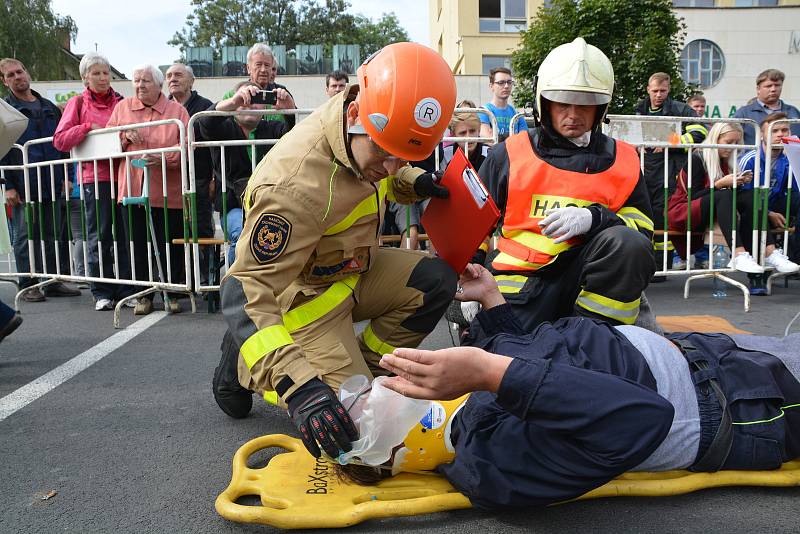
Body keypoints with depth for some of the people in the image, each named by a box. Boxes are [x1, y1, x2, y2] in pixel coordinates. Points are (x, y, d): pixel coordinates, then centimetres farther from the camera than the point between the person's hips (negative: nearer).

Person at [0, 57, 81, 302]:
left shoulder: (49, 108, 18)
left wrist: (67, 176, 9)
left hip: (53, 183, 4)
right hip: (23, 185, -4)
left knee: (55, 235, 5)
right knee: (26, 236, 0)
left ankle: (55, 281, 13)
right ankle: (28, 285, 7)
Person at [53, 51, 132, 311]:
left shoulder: (120, 101, 14)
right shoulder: (78, 103, 7)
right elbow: (60, 140, 1)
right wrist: (88, 127, -8)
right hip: (94, 175, -2)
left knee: (124, 234, 2)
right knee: (99, 236, 1)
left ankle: (126, 289, 9)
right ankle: (102, 292, 9)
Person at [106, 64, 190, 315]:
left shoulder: (177, 110, 4)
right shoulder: (122, 107, 13)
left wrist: (164, 157, -22)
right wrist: (126, 137, -5)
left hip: (167, 191, -2)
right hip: (132, 188, 3)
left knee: (170, 245, 1)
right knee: (138, 245, 6)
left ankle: (172, 294, 16)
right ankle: (144, 295, 17)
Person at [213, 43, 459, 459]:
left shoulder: (370, 134, -13)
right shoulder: (295, 185, -38)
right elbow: (250, 293, -35)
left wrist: (414, 182, -10)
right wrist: (297, 385, -44)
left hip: (352, 270, 7)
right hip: (305, 298, -7)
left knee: (435, 281, -10)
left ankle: (362, 366, 7)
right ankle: (244, 364, 11)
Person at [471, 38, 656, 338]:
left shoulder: (621, 160, 9)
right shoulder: (510, 154, 7)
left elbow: (643, 229, 2)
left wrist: (594, 219, -18)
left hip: (585, 274, 2)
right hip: (520, 278, -2)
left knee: (625, 242, -29)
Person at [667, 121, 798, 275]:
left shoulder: (726, 161, 13)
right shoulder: (697, 159, -9)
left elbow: (733, 192, 11)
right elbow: (694, 196, -15)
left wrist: (740, 183, -7)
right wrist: (720, 184, -22)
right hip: (684, 212, -7)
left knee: (750, 195, -17)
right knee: (724, 195, -34)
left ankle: (770, 252, -31)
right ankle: (739, 256, -48)